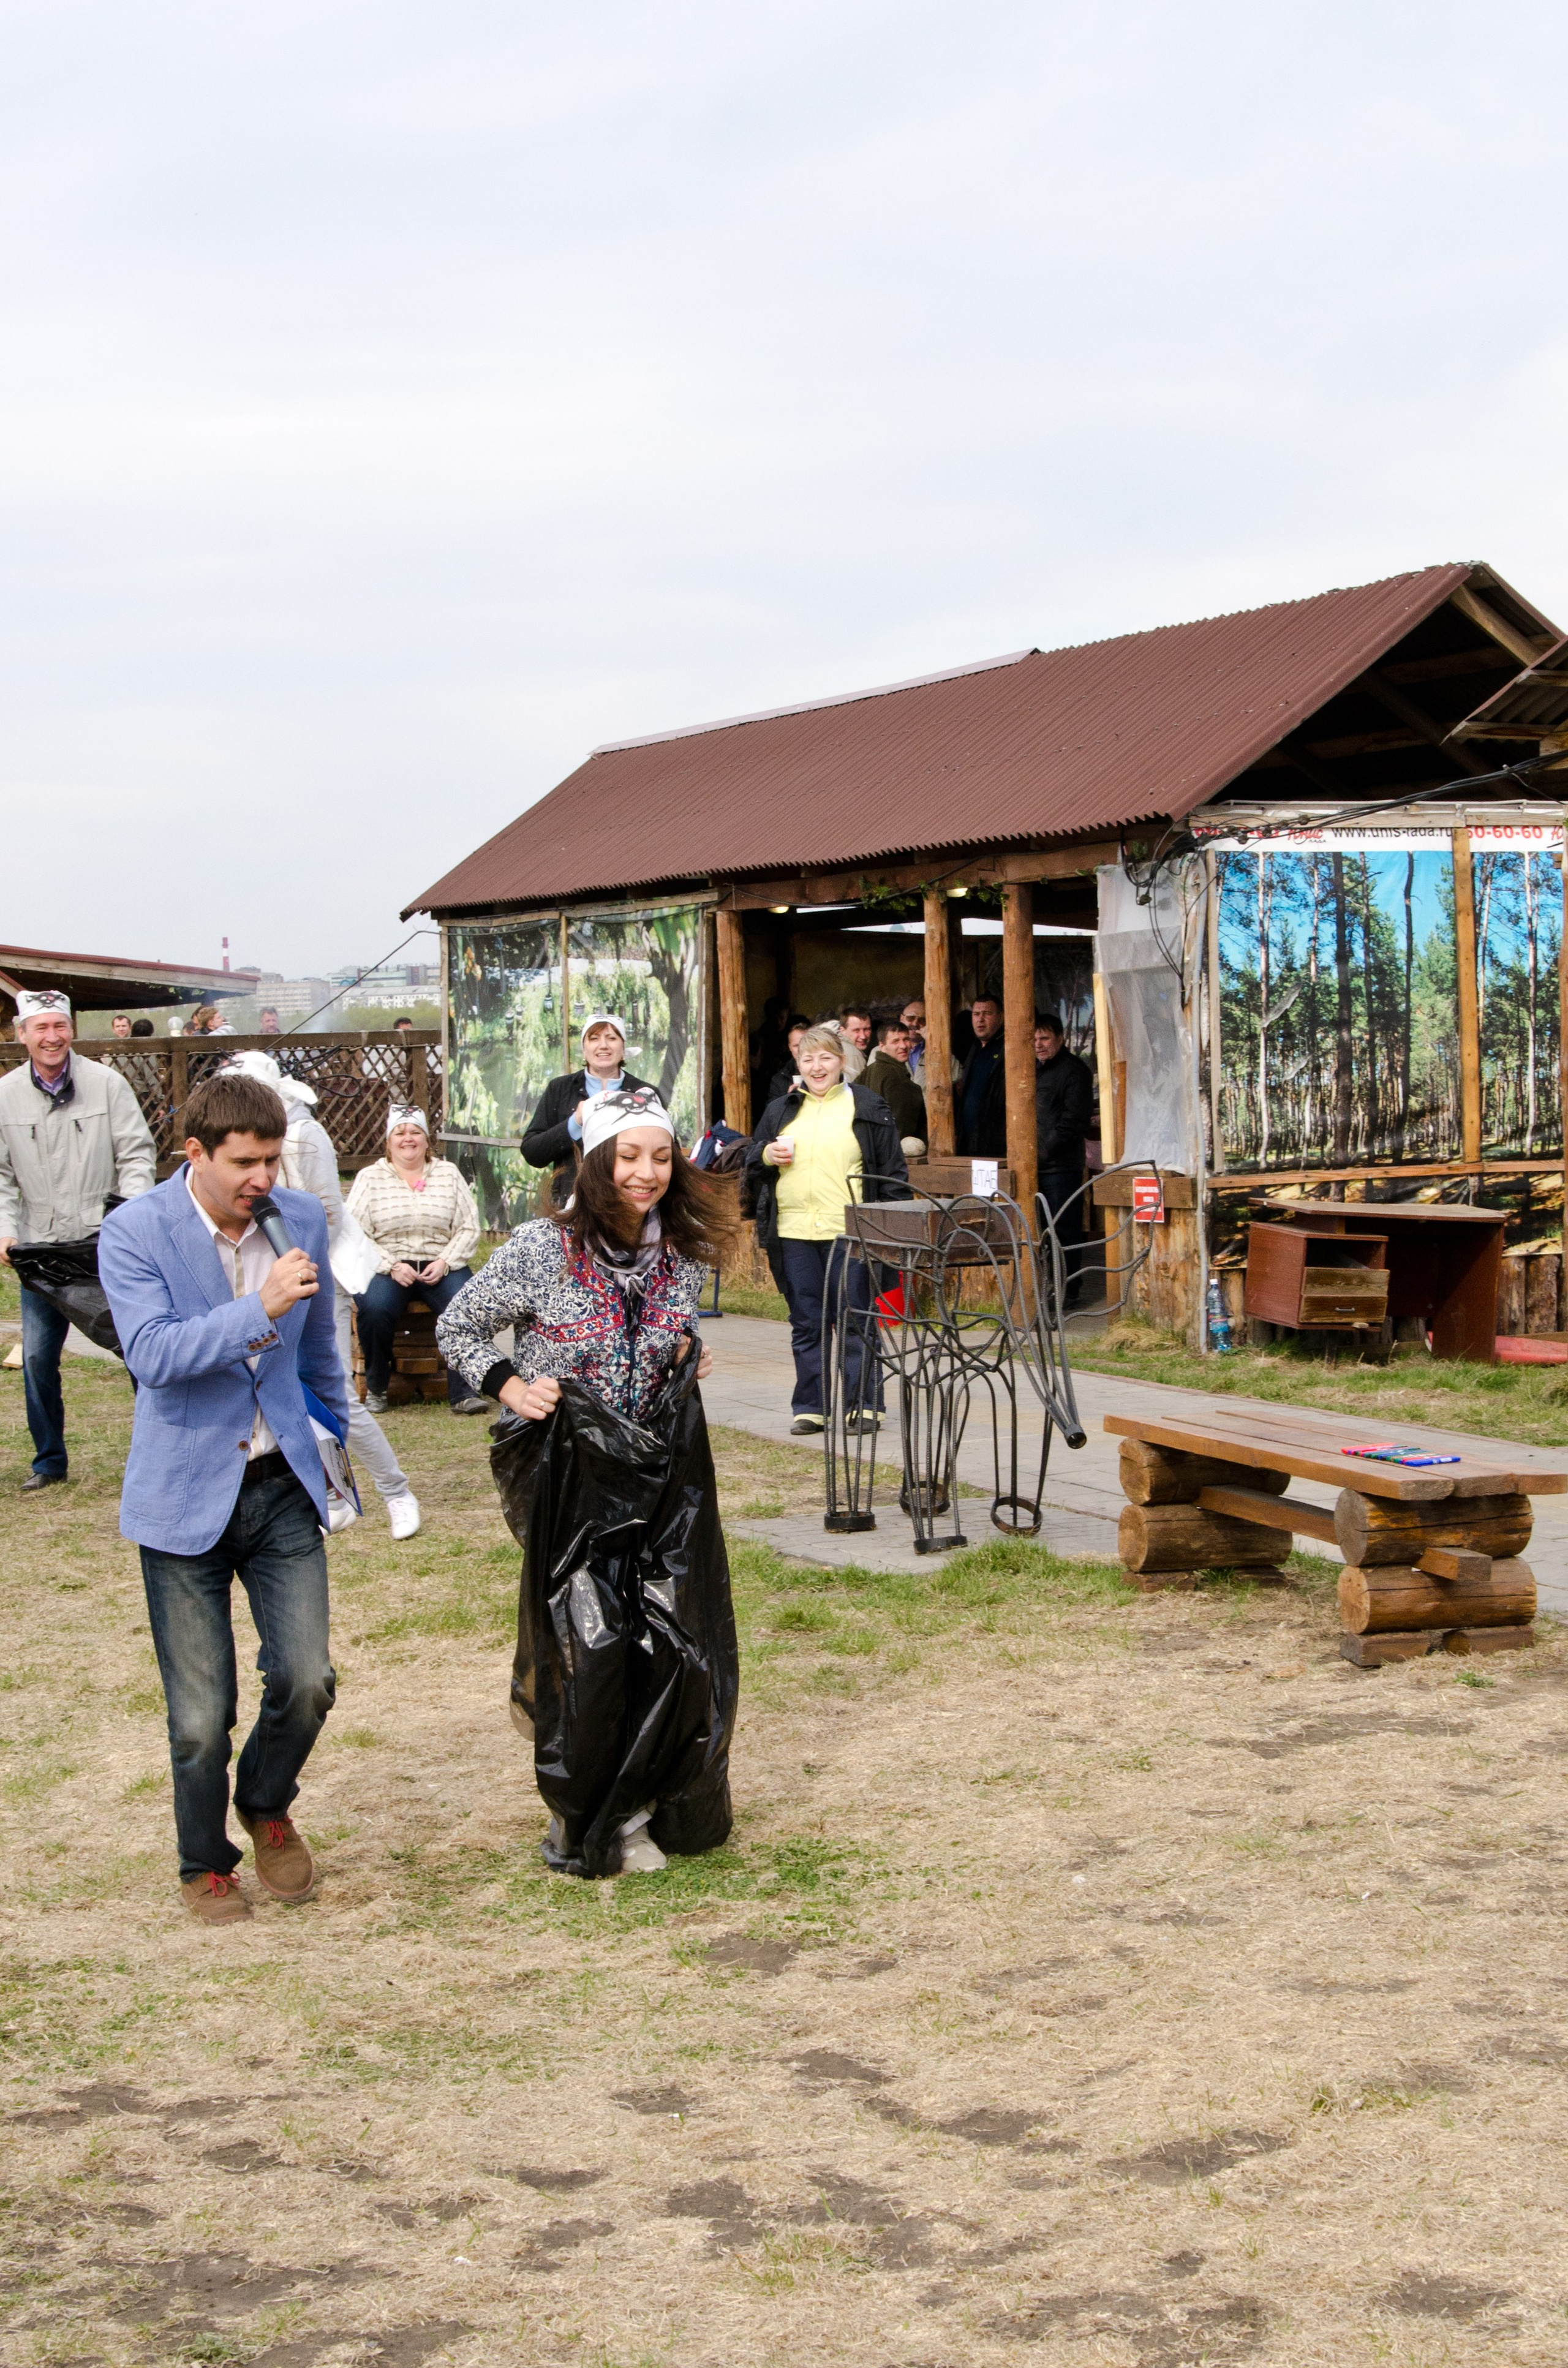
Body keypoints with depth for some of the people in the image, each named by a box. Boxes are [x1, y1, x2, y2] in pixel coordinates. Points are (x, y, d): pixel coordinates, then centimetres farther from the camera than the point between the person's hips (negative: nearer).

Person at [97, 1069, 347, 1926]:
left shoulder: (302, 1219, 1)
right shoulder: (134, 1232, -12)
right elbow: (152, 1353, -24)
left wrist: (335, 1443, 27)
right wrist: (258, 1310, -33)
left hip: (283, 1486, 3)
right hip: (186, 1495, -3)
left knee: (306, 1682, -5)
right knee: (201, 1716, 4)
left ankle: (267, 1807, 26)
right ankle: (206, 1866, 27)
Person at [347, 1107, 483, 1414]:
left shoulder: (449, 1174, 12)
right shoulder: (370, 1178, 7)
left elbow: (469, 1229, 6)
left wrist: (444, 1262, -11)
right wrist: (392, 1266, -15)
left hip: (440, 1266, 1)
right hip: (386, 1265, -1)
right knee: (375, 1307, -33)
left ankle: (462, 1392, -21)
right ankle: (375, 1389, -11)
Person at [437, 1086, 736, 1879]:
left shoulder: (683, 1253, 2)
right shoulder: (543, 1248, -12)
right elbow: (456, 1328, 0)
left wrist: (686, 1360, 2)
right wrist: (510, 1387, -14)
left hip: (659, 1472, 4)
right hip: (573, 1477, -4)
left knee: (675, 1642, 1)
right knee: (591, 1645, -5)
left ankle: (638, 1808, 20)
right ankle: (589, 1823, 15)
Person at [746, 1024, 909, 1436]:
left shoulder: (868, 1109, 4)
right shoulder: (780, 1111, 15)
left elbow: (893, 1172, 2)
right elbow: (752, 1164, 22)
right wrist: (766, 1156, -1)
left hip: (850, 1232, -4)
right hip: (795, 1232, 4)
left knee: (854, 1321, -1)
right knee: (806, 1323, 7)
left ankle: (861, 1405, 4)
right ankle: (811, 1407, 13)